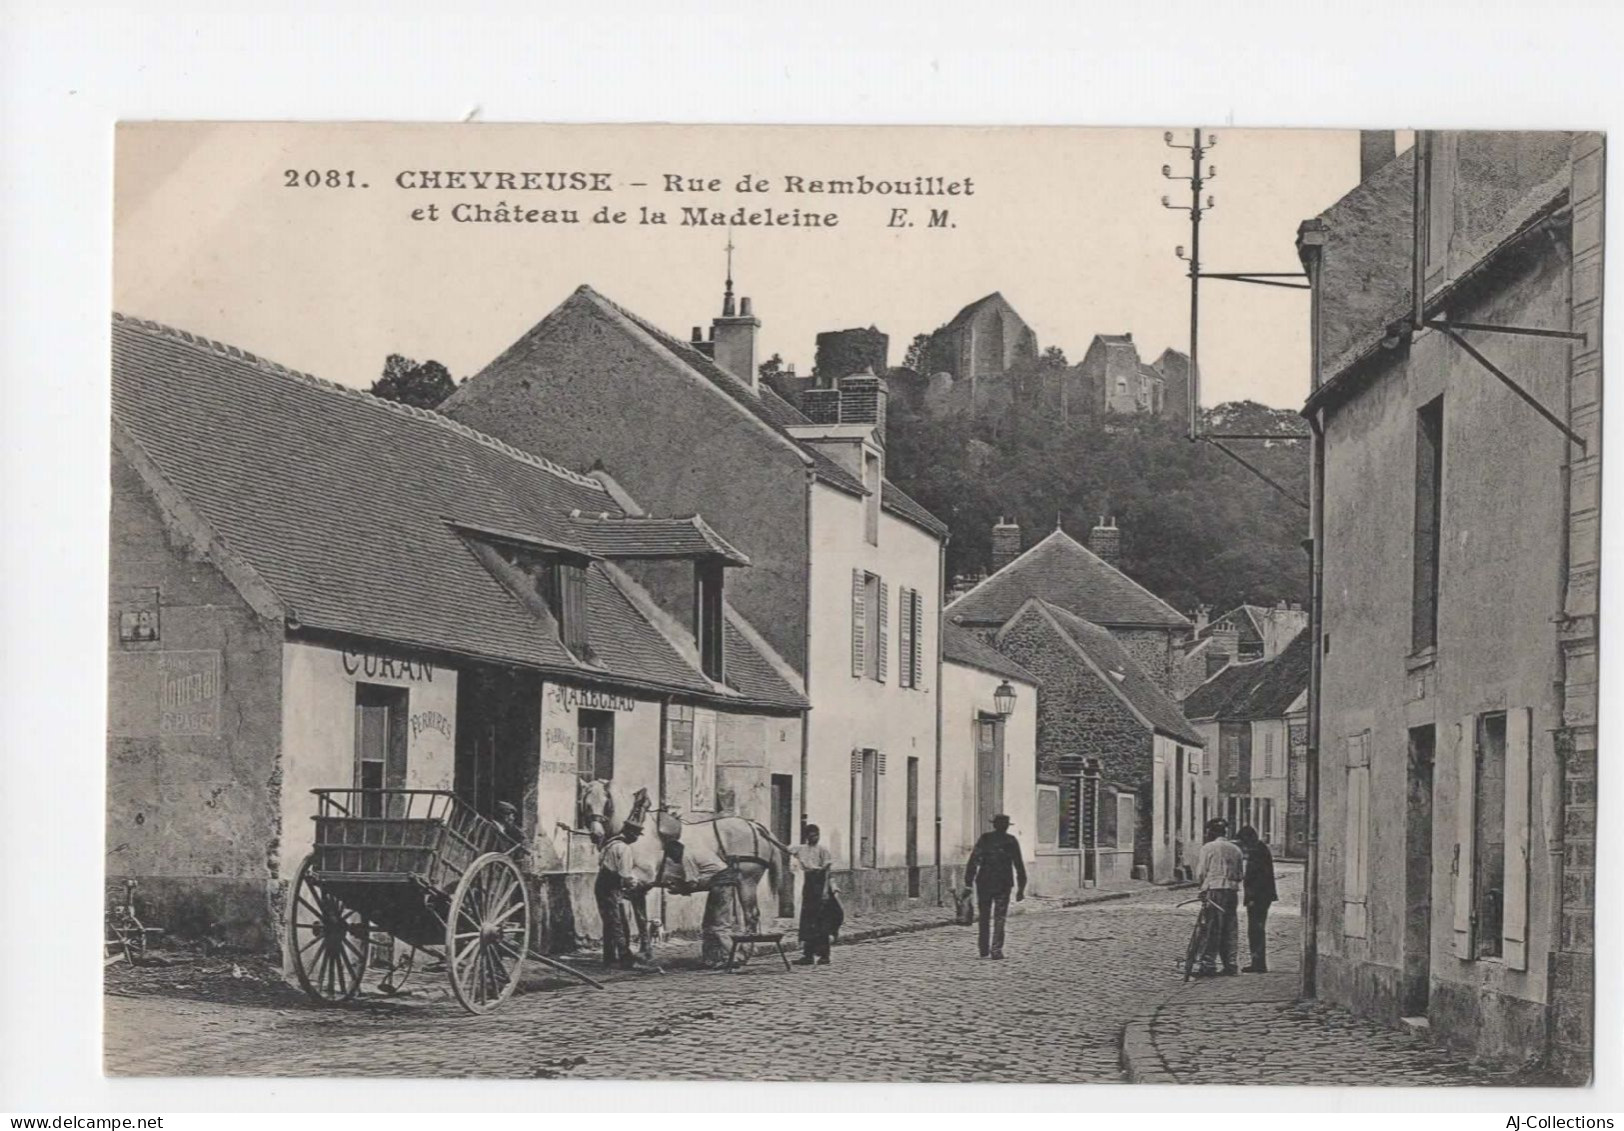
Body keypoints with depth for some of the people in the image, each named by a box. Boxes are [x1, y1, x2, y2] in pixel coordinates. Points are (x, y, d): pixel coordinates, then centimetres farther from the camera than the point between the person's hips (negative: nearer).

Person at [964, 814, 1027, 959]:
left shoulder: (984, 839, 1)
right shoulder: (1011, 841, 2)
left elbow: (973, 861, -5)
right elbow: (1019, 866, 2)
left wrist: (968, 883, -4)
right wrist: (1021, 888, 7)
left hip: (984, 883, 1)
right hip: (1003, 885, -1)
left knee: (984, 917, 11)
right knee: (999, 918, 0)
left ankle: (984, 950, 14)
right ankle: (996, 949, -12)